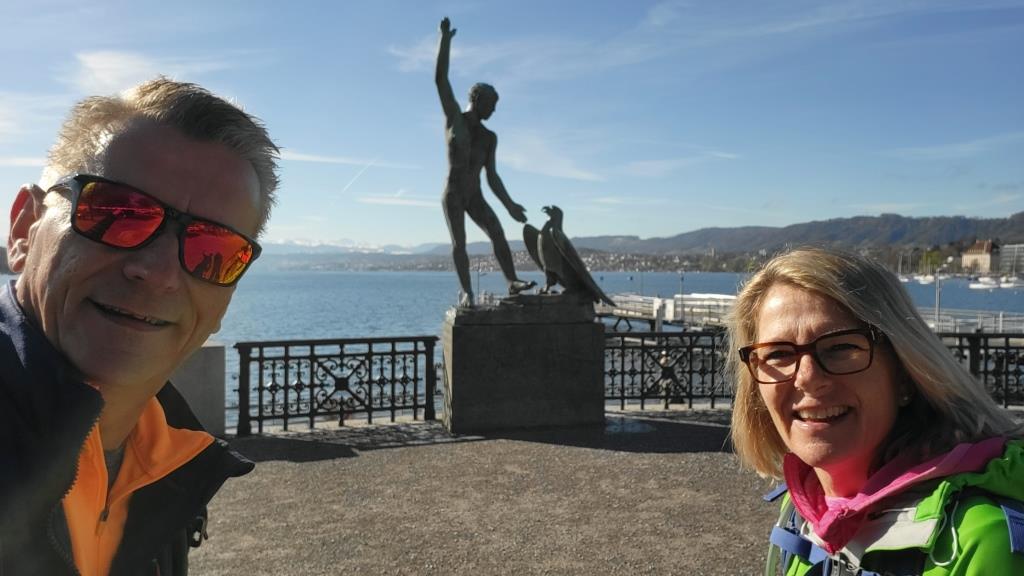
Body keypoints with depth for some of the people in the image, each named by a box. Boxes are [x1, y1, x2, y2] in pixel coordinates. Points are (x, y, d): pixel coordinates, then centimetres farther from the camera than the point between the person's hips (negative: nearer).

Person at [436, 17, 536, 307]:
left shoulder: (489, 137, 11)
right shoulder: (454, 117, 1)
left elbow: (492, 176, 11)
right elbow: (441, 79, -7)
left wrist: (509, 204, 4)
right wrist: (445, 39, -12)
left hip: (475, 197, 3)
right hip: (452, 195, -3)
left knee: (497, 233, -15)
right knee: (459, 243, -11)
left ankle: (512, 282, -20)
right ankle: (467, 292, -10)